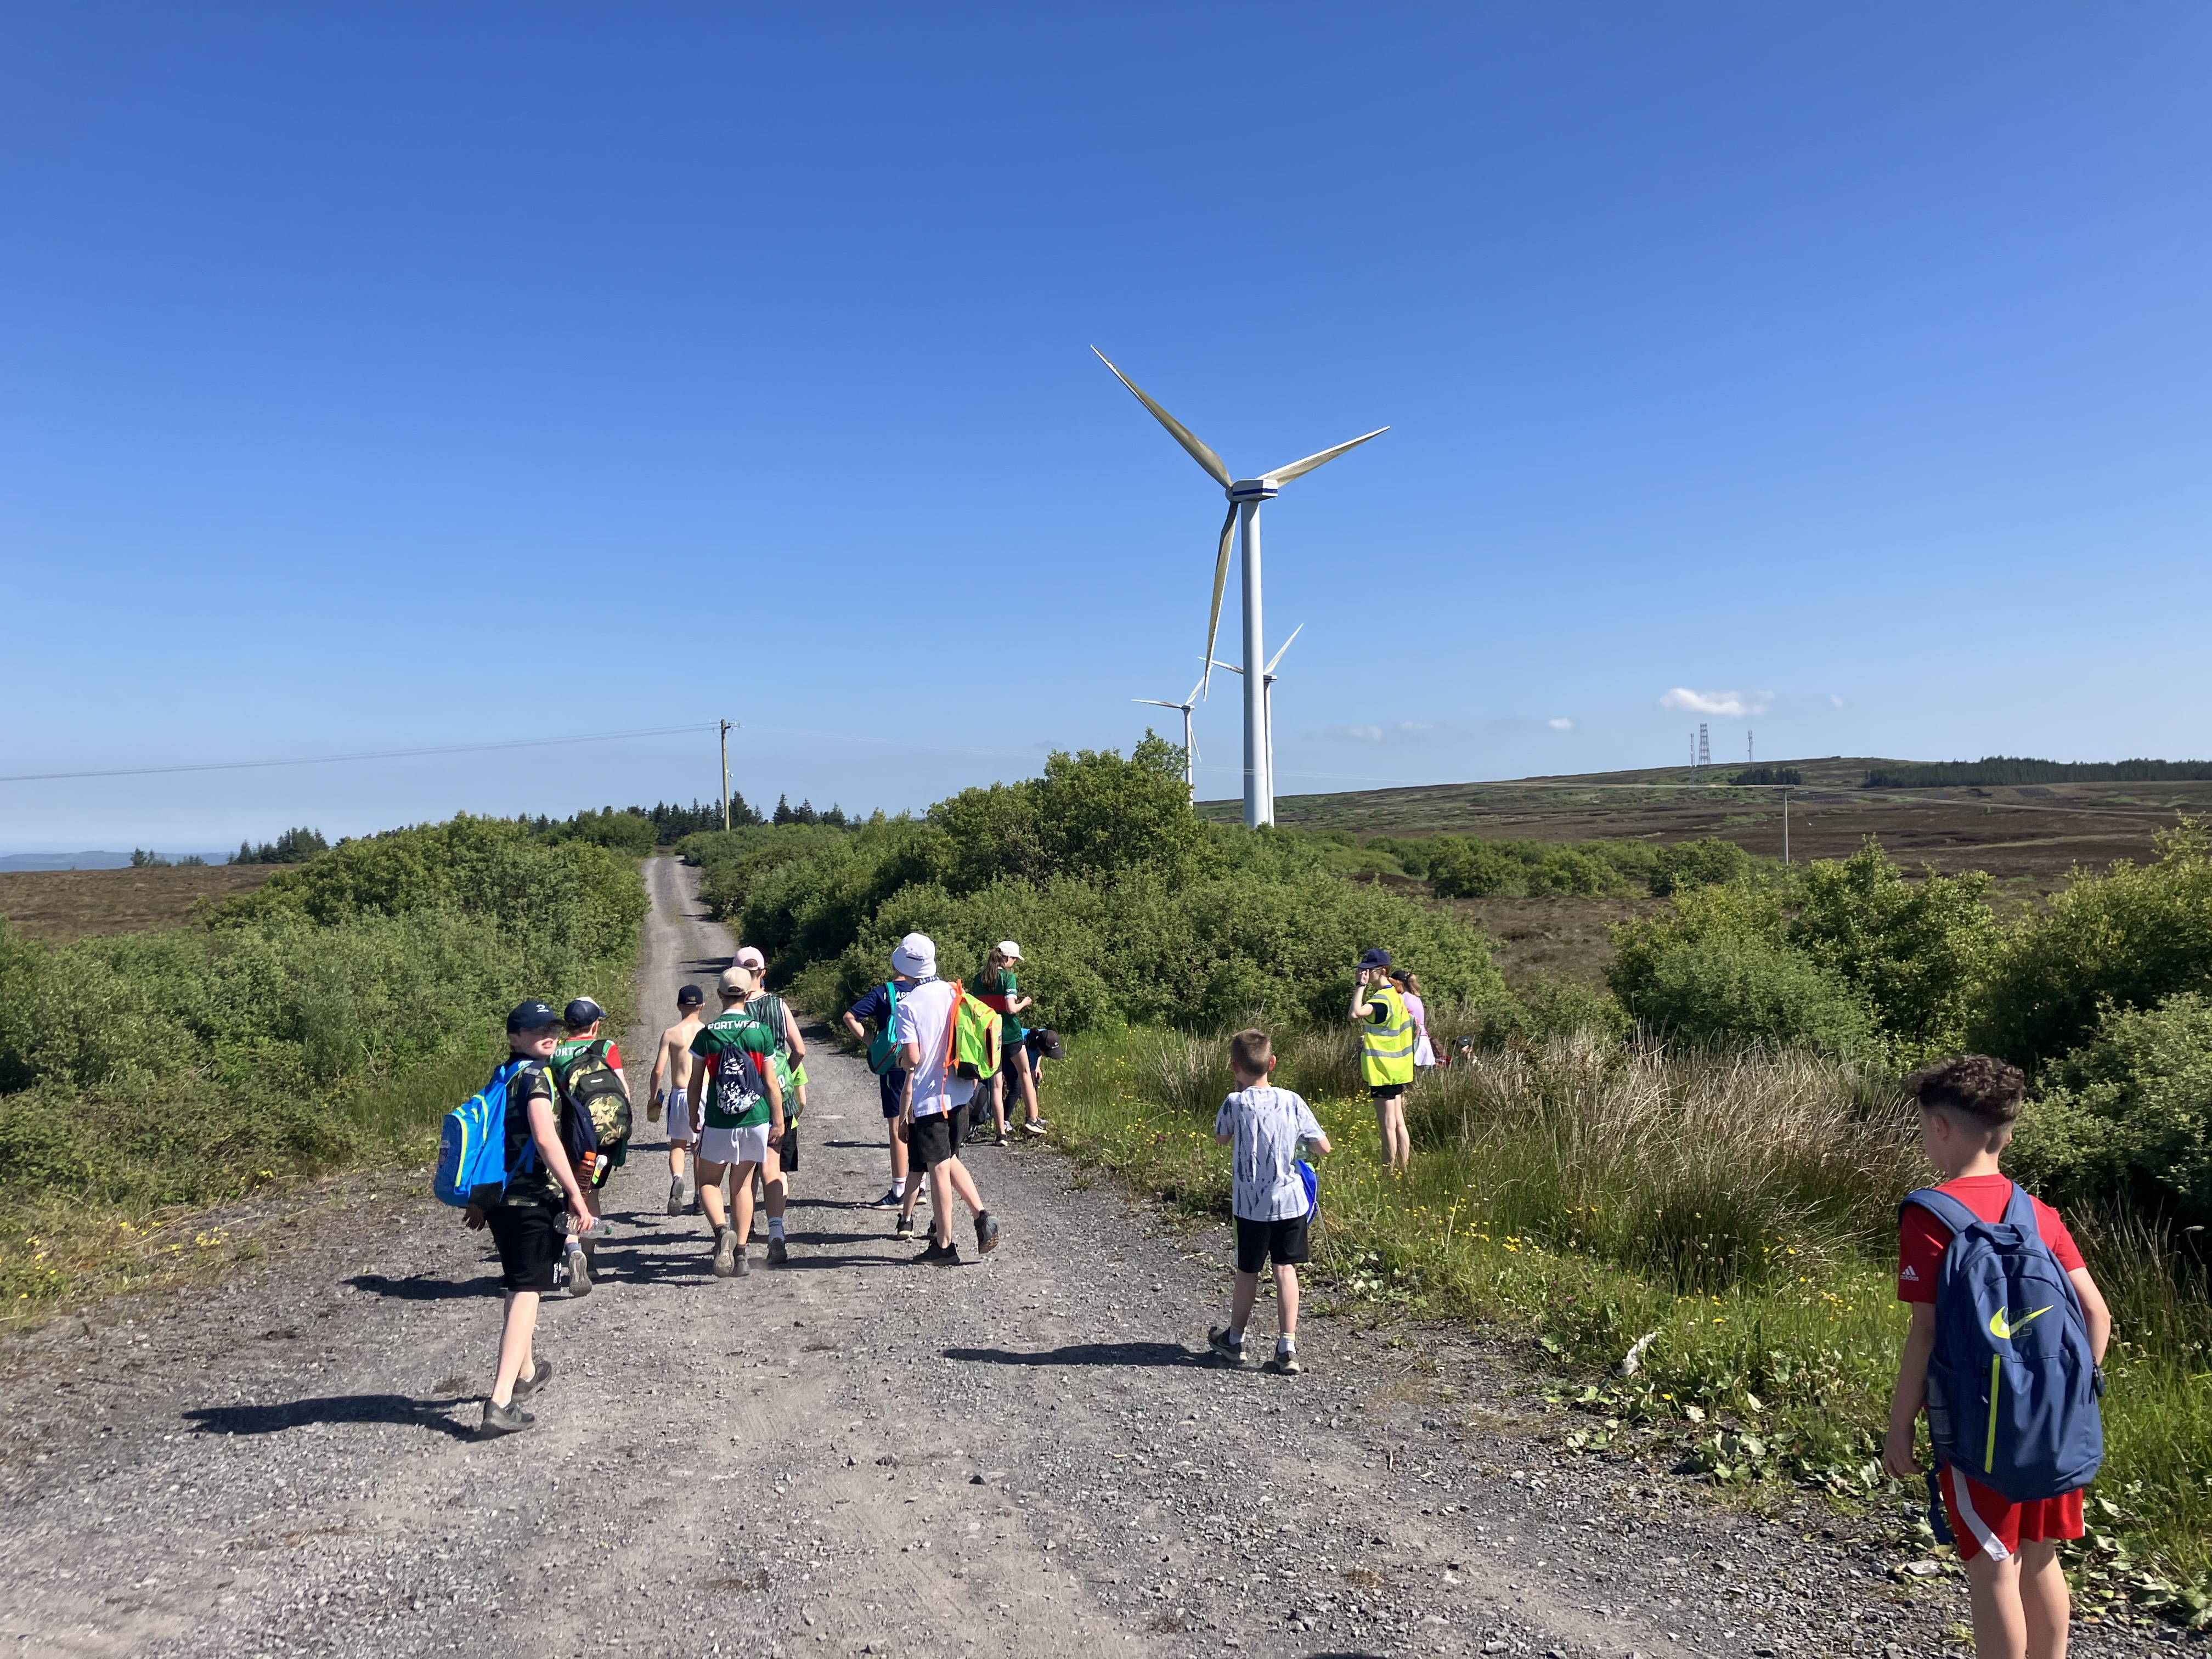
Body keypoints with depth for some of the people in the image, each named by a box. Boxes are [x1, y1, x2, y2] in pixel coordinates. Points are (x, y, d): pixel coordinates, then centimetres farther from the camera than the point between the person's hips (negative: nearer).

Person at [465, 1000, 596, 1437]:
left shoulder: (502, 1079, 14)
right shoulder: (535, 1076, -12)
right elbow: (546, 1140, -24)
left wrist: (479, 1200, 28)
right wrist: (576, 1195, -21)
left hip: (499, 1199, 9)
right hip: (532, 1201, -9)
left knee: (520, 1288, 25)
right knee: (526, 1293, -9)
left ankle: (527, 1372, 43)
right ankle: (501, 1401, -17)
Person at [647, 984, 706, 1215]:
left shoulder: (670, 1034, -3)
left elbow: (658, 1071, -5)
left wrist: (654, 1100, 7)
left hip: (679, 1094, -1)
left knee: (677, 1145, 10)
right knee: (702, 1146, 15)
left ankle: (677, 1178, -20)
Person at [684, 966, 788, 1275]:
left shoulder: (706, 1034, -4)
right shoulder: (761, 1032, -4)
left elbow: (695, 1083, 2)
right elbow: (770, 1082, -1)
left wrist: (694, 1117, 16)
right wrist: (778, 1122, 6)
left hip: (717, 1122, -1)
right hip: (755, 1120, 1)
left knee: (708, 1181, 14)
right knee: (742, 1184, 13)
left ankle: (722, 1230, -13)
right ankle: (741, 1253, 11)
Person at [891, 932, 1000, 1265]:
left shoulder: (907, 1006, -15)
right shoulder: (956, 994, 2)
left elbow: (913, 1058, -18)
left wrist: (901, 1056, 3)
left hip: (928, 1099, -6)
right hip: (960, 1094, 6)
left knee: (939, 1169, 3)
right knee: (950, 1160, 22)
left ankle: (944, 1246, 11)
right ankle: (982, 1215, 6)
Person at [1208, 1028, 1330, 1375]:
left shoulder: (1235, 1104, -13)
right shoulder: (1292, 1102, -7)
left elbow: (1220, 1139, 7)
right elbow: (1324, 1147, -2)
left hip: (1251, 1203, -1)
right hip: (1291, 1200, 1)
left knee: (1248, 1271, 14)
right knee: (1286, 1268, 8)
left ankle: (1234, 1339, 32)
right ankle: (1287, 1348, 5)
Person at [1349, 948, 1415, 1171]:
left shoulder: (1382, 998, -19)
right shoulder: (1394, 995, 13)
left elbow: (1356, 1014, -36)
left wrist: (1361, 985, -28)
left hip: (1383, 1071, -10)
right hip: (1395, 1069, 10)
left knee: (1387, 1125, -4)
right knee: (1398, 1123, 13)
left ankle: (1390, 1172, 0)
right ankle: (1404, 1169, 18)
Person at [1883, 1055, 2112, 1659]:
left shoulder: (1929, 1217, -14)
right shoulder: (2040, 1214, 4)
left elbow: (1926, 1330, -15)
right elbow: (2096, 1313, 3)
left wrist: (1900, 1424, -8)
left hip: (1978, 1422, -6)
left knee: (1993, 1568, 4)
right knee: (2040, 1558, 18)